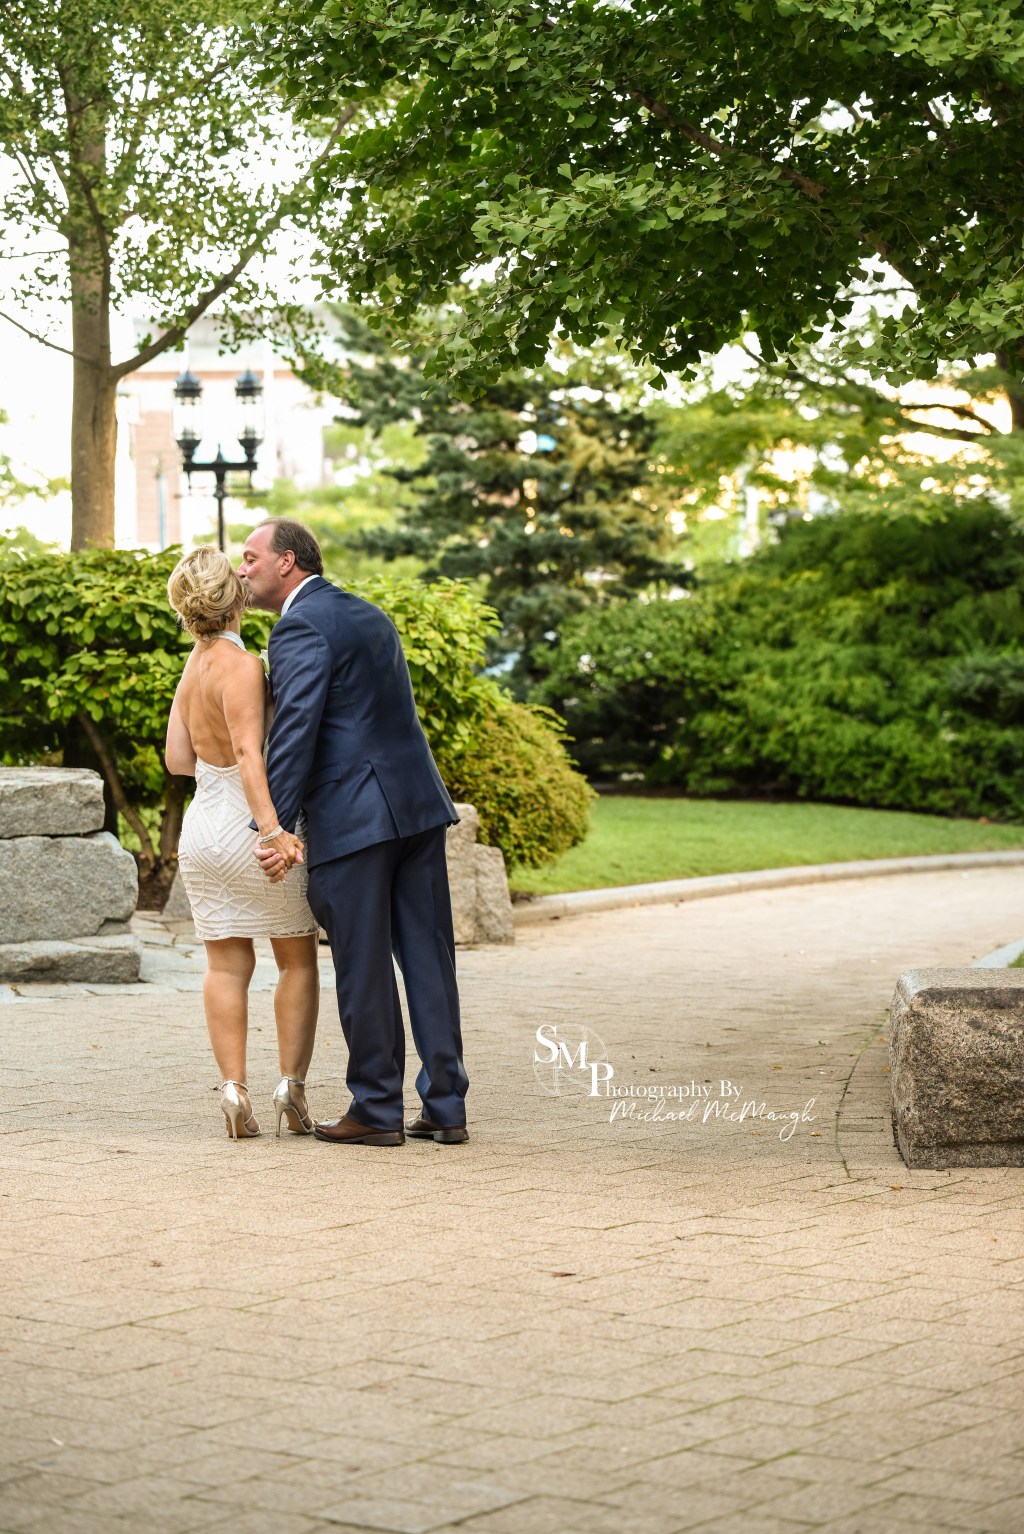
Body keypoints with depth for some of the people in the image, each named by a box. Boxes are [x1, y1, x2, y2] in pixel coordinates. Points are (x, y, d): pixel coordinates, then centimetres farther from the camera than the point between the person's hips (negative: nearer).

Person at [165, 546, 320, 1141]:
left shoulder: (194, 663, 7)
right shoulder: (241, 664, -17)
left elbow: (179, 758, 9)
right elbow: (248, 749, -28)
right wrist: (272, 829, -35)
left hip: (203, 825, 6)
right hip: (247, 824, -6)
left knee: (228, 964, 8)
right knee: (299, 960, 8)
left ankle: (235, 1090, 0)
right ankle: (292, 1084, 2)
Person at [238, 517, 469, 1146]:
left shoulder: (301, 627, -8)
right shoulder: (369, 615, 19)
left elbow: (295, 731, -16)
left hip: (354, 816, -8)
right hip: (417, 800, 8)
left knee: (364, 969, 1)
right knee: (428, 957, 8)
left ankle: (377, 1110, 8)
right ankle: (446, 1108, 11)